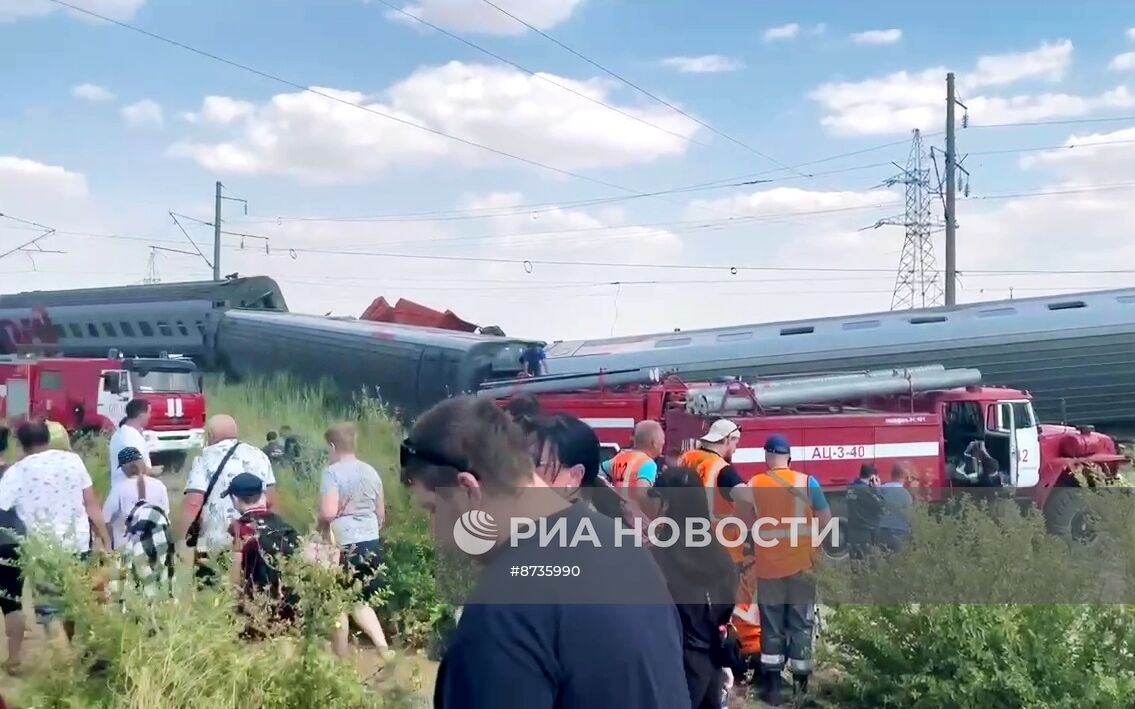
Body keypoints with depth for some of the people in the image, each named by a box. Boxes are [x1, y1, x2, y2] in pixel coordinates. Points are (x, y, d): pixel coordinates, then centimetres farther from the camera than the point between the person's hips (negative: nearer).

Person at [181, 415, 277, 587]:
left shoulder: (205, 459, -4)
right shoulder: (258, 455, 9)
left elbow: (193, 503, -13)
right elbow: (271, 501, 10)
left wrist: (186, 535, -6)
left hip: (217, 544, -4)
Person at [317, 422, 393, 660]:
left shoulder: (332, 472, -11)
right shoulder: (371, 471, 8)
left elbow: (329, 512, -22)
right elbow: (381, 513, 15)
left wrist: (321, 523, -1)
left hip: (345, 545, -6)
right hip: (372, 543, 6)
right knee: (360, 601, 18)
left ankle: (341, 658, 18)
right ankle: (383, 646, 1)